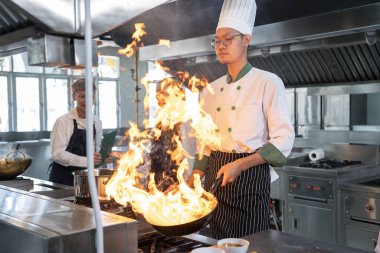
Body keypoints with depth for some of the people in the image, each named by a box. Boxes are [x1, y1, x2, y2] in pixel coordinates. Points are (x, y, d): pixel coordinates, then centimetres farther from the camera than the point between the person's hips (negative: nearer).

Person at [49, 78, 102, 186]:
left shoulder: (97, 122, 4)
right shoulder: (63, 121, -13)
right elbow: (57, 154, -19)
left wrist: (103, 157, -5)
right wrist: (86, 161, -27)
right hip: (62, 179, -4)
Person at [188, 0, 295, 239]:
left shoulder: (268, 82, -7)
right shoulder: (211, 90, 10)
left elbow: (283, 140, -11)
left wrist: (240, 165, -21)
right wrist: (191, 185, 7)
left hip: (250, 175, -5)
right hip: (215, 176, 5)